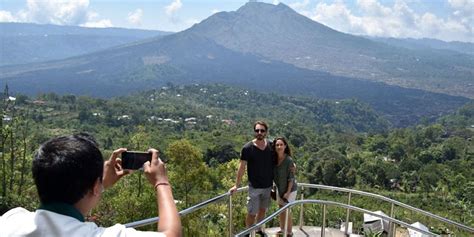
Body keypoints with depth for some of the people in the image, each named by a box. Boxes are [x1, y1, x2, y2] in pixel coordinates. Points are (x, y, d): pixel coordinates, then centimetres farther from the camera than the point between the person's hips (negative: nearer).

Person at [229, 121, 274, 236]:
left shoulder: (271, 146, -3)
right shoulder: (247, 148, -14)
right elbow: (242, 167, -10)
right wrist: (236, 185, -9)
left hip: (268, 186, 4)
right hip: (254, 187, -4)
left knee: (262, 210, 19)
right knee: (252, 213, 1)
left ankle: (259, 229, 39)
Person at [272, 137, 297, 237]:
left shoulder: (289, 160, -24)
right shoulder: (274, 159, -8)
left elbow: (291, 178, -20)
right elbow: (273, 174, 4)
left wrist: (288, 192, -18)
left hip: (289, 189, -6)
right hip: (279, 188, 6)